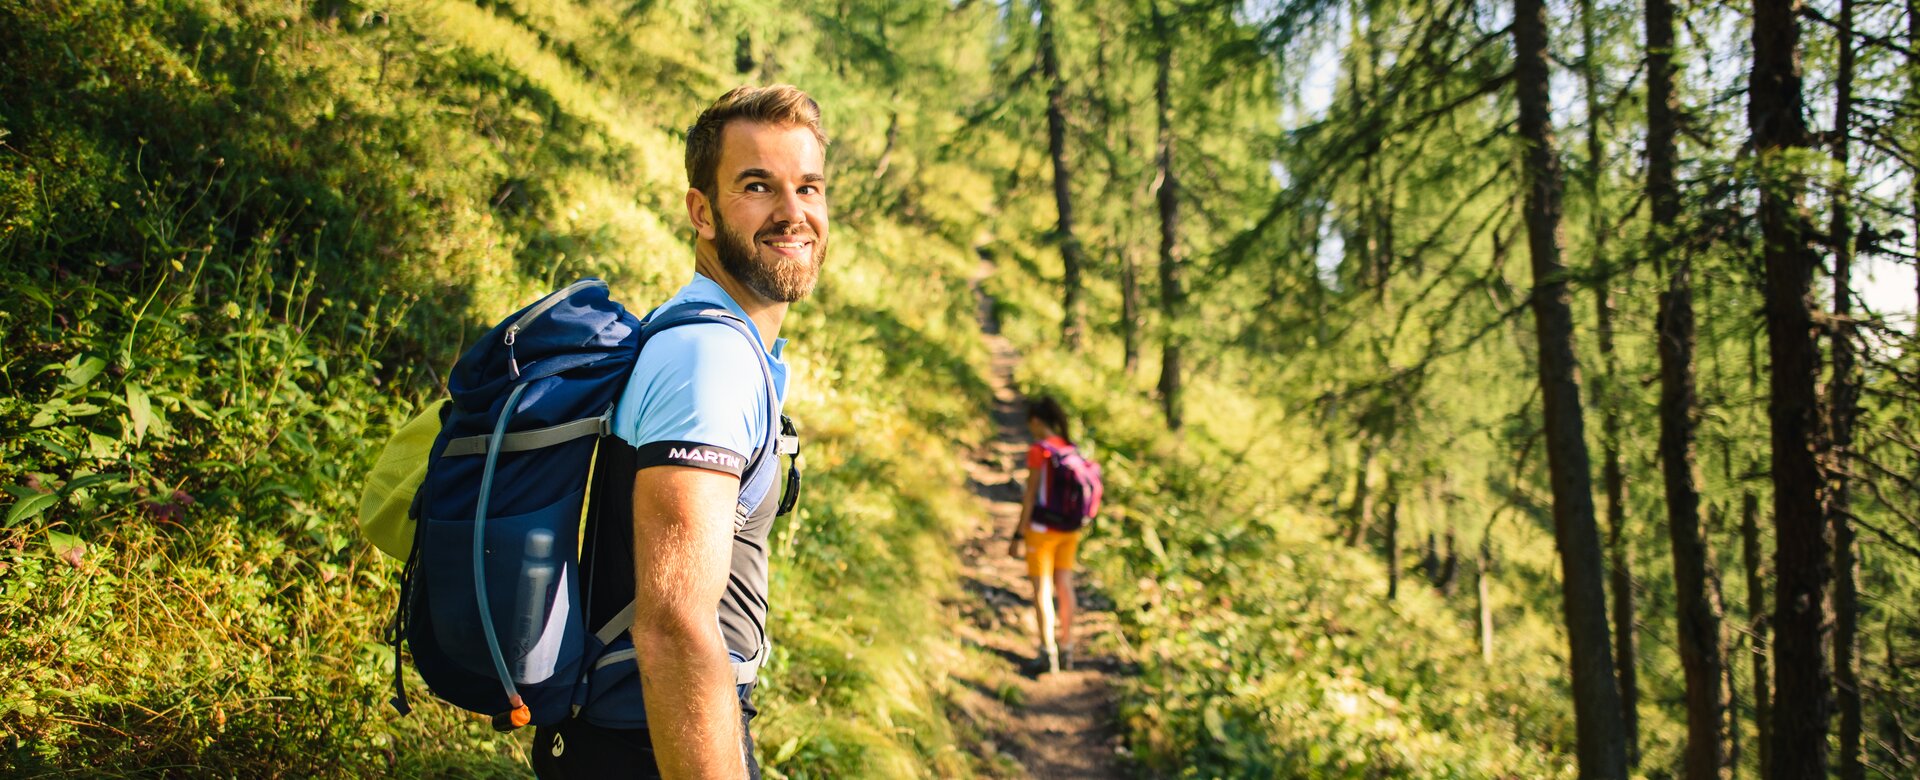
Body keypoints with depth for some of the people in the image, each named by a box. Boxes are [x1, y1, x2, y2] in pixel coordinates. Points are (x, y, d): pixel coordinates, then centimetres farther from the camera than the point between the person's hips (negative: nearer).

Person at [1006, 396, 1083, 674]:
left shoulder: (1037, 451, -18)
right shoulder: (1071, 448, 3)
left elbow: (1030, 496, -17)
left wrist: (1018, 536, -11)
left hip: (1042, 528, -6)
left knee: (1042, 590, 2)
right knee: (1064, 586, 14)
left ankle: (1048, 656, 3)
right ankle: (1066, 651, 18)